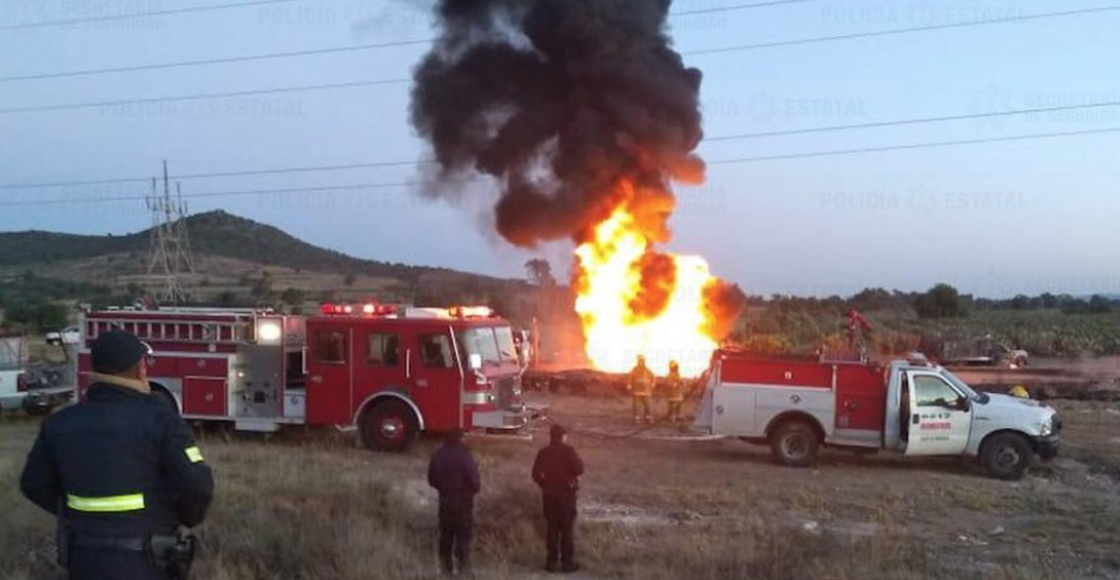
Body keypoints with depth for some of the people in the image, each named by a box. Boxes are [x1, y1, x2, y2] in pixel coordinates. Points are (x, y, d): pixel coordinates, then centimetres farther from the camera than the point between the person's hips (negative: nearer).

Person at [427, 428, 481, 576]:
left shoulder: (437, 455, -4)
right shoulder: (464, 456, -20)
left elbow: (432, 480, 5)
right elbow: (475, 482, -18)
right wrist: (473, 489, 3)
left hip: (445, 502, 4)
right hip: (463, 503, -4)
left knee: (445, 536, 16)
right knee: (463, 537, 6)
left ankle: (446, 568, 24)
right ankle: (463, 569, 10)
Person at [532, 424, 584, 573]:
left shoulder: (543, 452, 1)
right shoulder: (568, 450, -12)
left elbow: (536, 474, 3)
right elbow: (579, 469, -16)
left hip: (549, 493, 4)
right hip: (566, 493, -4)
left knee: (552, 527, 11)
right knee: (567, 528, 3)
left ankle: (551, 561, 13)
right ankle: (567, 562, 6)